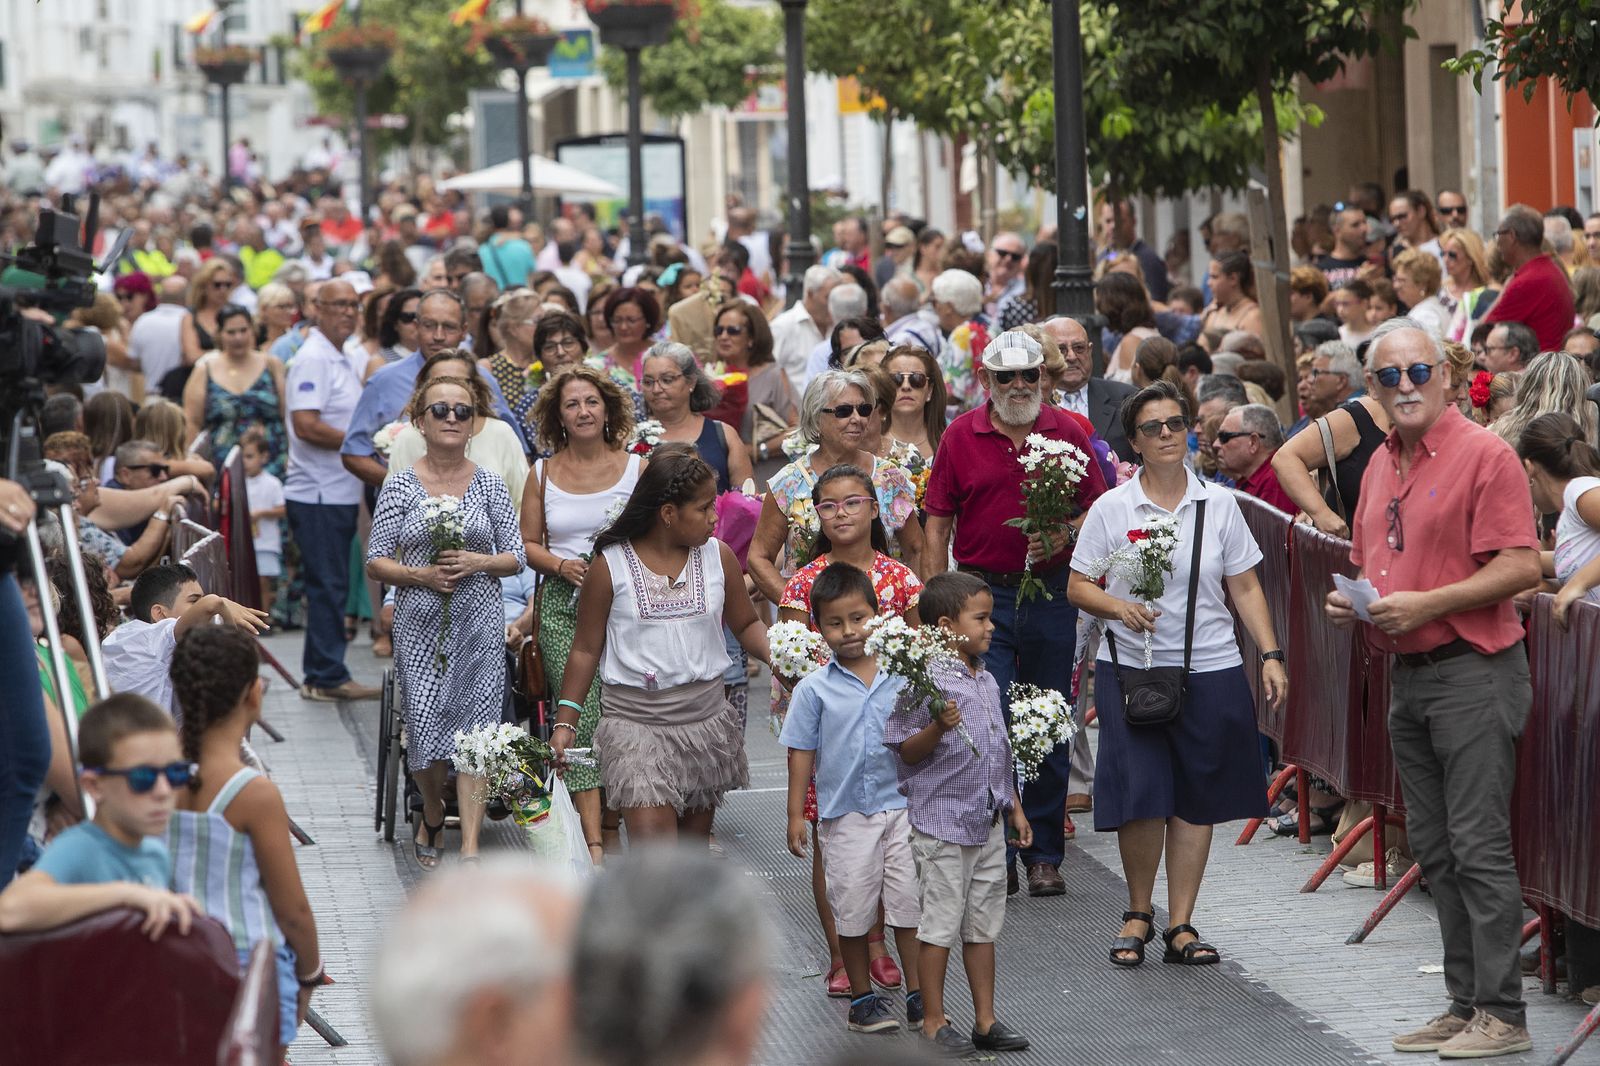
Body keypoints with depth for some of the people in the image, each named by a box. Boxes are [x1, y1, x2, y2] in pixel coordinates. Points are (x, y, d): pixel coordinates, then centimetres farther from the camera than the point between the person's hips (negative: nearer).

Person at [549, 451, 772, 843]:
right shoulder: (611, 567, -6)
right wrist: (565, 723, 0)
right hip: (636, 720, -4)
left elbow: (746, 624, 14)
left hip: (704, 717, 4)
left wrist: (775, 655, -8)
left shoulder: (718, 557, 4)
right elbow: (586, 650, 2)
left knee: (694, 848, 11)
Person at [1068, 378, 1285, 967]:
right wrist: (1120, 609, -15)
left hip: (1210, 671, 2)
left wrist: (1271, 655, 0)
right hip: (1131, 670, -1)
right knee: (1140, 797, -7)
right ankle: (1138, 913, 14)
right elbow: (1078, 587, 4)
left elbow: (1245, 589, 9)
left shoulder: (1219, 505, 6)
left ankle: (1180, 925, 11)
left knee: (1196, 799, 3)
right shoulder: (1111, 509, 2)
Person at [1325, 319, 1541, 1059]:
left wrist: (1427, 604, -21)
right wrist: (1348, 601, 4)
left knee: (1478, 847, -8)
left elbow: (1521, 567, -17)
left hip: (1473, 671, -9)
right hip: (1408, 676, 9)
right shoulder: (1381, 466, 15)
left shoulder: (1484, 455, -10)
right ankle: (1464, 1004, 18)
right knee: (1433, 850, 11)